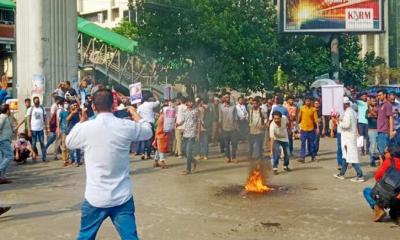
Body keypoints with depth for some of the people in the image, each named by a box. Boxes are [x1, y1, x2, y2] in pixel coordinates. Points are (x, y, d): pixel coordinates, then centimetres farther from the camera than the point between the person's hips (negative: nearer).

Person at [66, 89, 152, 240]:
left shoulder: (85, 128, -8)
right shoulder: (126, 126, -7)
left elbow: (69, 143, 14)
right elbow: (148, 131, 14)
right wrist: (134, 113, 30)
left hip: (95, 198, 0)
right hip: (122, 198, 0)